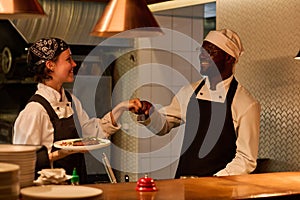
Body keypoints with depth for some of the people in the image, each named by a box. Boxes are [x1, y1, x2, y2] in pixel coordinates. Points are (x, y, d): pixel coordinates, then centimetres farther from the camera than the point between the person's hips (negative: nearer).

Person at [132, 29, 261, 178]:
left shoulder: (246, 104, -5)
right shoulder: (189, 92, 10)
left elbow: (247, 160, -4)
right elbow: (162, 126, 20)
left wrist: (214, 182, -14)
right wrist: (148, 113, 0)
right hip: (182, 182, 4)